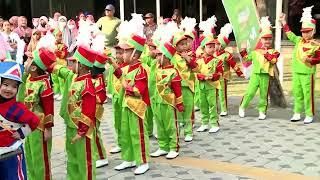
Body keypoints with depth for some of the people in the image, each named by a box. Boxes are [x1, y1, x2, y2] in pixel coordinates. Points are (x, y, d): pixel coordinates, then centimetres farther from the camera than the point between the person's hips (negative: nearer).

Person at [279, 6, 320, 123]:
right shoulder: (298, 40, 10)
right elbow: (290, 34, 22)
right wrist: (284, 22, 21)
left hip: (307, 73, -6)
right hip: (296, 72, 6)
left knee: (308, 95, -3)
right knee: (297, 94, 11)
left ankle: (309, 116, 5)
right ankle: (297, 114, 20)